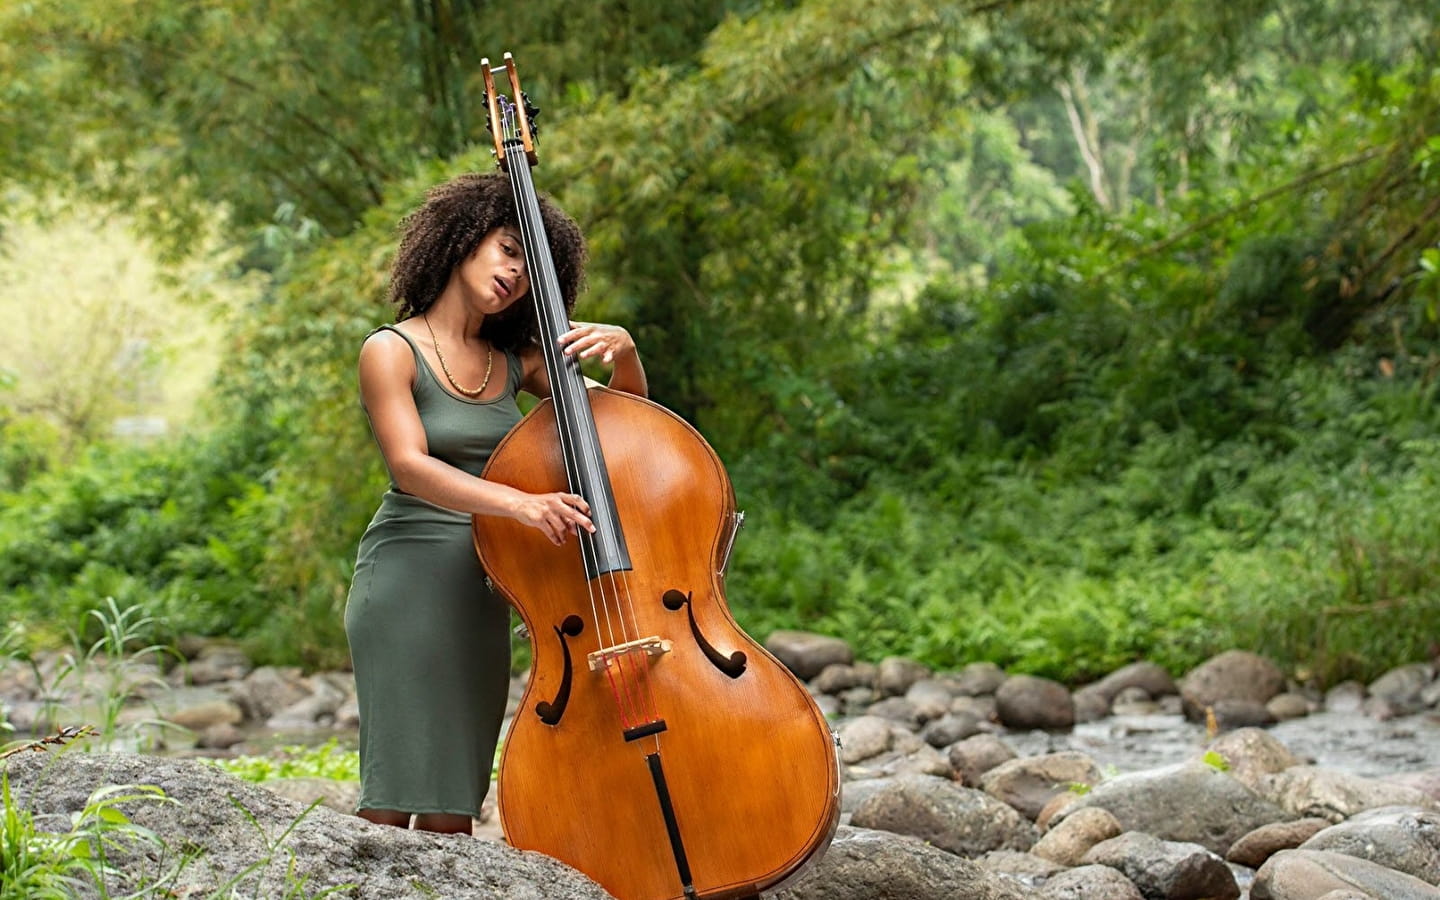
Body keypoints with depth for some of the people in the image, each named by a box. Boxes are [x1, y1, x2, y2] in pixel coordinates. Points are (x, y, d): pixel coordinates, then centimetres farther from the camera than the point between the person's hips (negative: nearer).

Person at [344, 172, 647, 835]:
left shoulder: (513, 361, 12)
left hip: (484, 593, 6)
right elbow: (409, 466, -20)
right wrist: (519, 503, -35)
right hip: (407, 579, -6)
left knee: (454, 801, 6)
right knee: (396, 797, -10)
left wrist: (622, 351, -6)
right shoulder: (392, 351, -4)